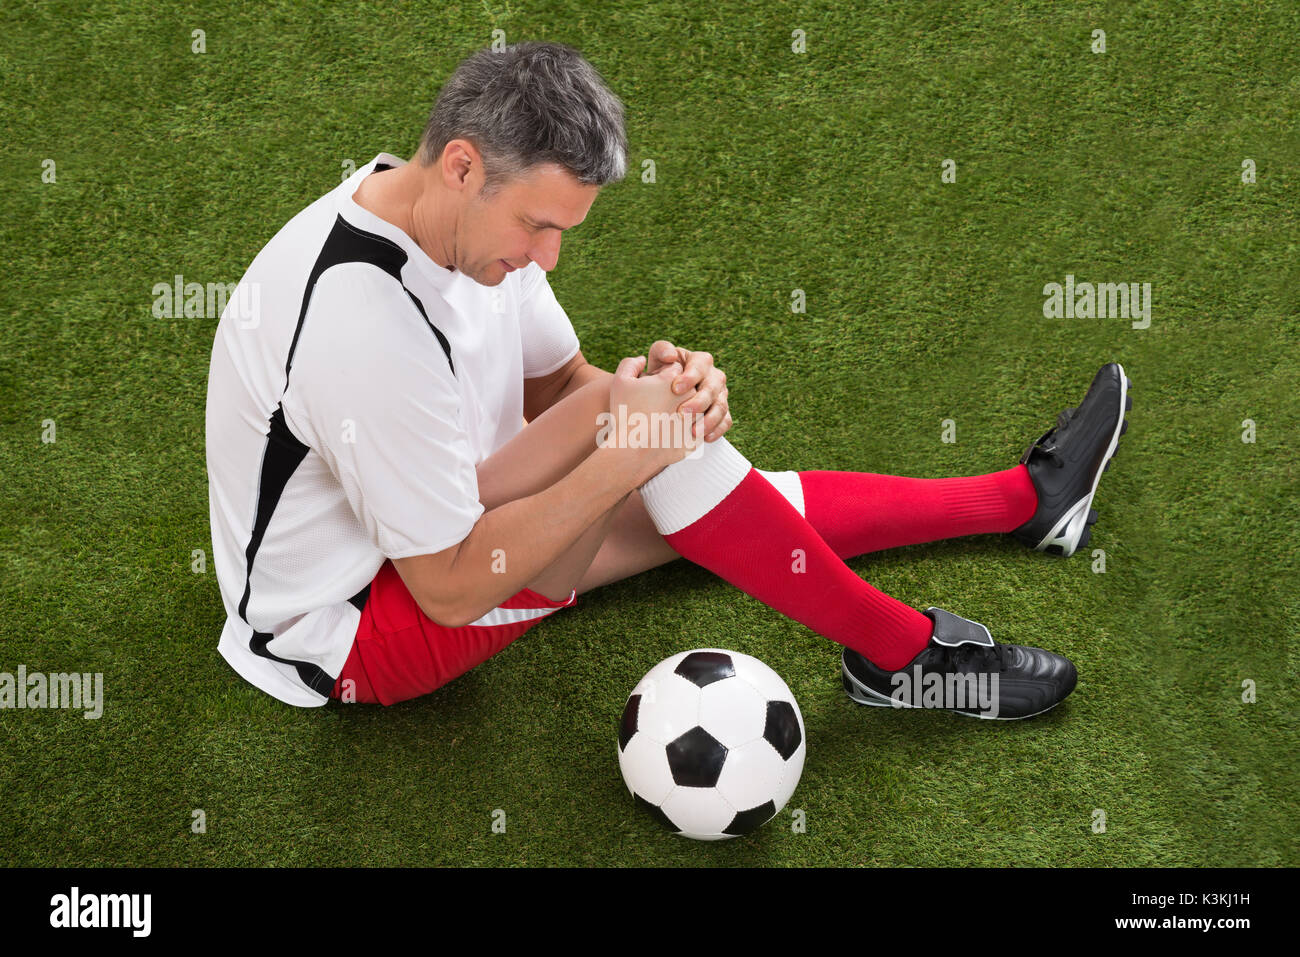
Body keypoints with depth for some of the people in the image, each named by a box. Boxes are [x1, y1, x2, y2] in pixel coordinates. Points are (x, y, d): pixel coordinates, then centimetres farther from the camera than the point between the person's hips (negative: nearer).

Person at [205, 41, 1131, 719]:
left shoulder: (469, 217, -6)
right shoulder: (365, 327, -34)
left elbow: (563, 387, 5)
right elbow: (450, 590, -29)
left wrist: (653, 387, -18)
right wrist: (628, 451, -29)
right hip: (342, 634, -9)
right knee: (657, 445, -26)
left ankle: (1023, 498, 16)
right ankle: (898, 651, -11)